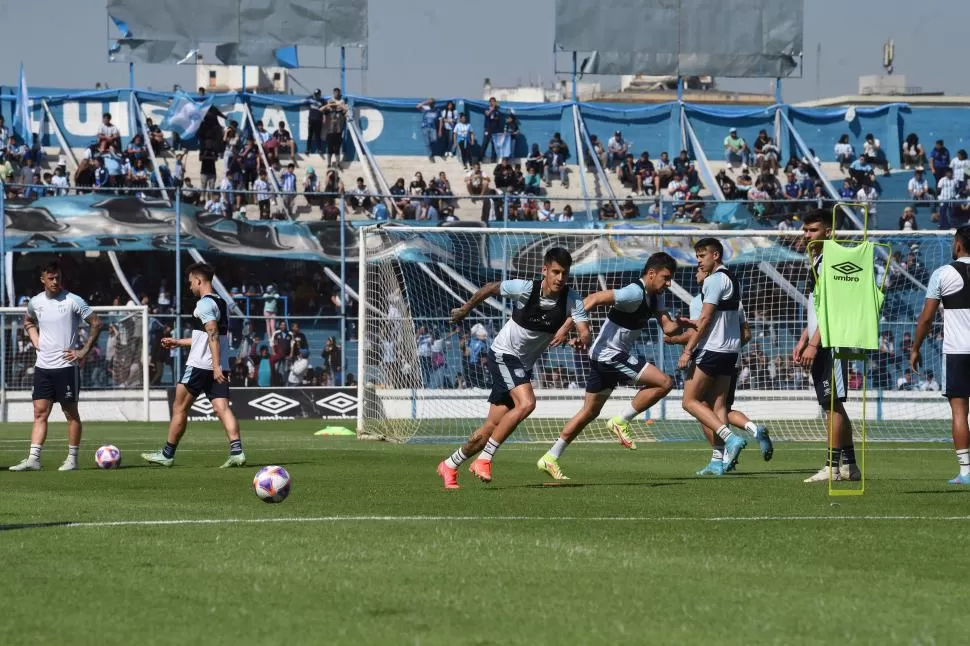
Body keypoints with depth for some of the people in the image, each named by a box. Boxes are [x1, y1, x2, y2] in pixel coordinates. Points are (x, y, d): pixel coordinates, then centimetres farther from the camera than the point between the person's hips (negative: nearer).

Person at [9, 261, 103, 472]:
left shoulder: (73, 301, -8)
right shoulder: (35, 302, 6)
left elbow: (96, 323, -4)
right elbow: (28, 321, 29)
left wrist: (84, 350, -8)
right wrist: (34, 338, 10)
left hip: (65, 366, -5)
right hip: (42, 367, 5)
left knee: (71, 413, 2)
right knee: (40, 413, 2)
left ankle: (72, 458, 9)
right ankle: (33, 459, -1)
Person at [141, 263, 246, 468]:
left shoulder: (205, 304, -11)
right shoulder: (221, 303, 18)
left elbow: (213, 335, -21)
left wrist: (216, 365, -27)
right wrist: (178, 342, 34)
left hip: (200, 365, -8)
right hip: (219, 367, 8)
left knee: (179, 408, 4)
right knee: (222, 408, -2)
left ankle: (167, 454, 12)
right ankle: (236, 452, -19)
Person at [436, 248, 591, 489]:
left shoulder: (571, 299, -13)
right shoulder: (525, 289, -20)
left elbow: (586, 337, -21)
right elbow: (489, 289, -2)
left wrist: (568, 329, -42)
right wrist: (466, 309, 12)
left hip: (523, 365, 5)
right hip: (503, 354, -5)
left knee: (491, 429, 6)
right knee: (526, 403, -29)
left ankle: (450, 465, 27)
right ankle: (484, 459, -18)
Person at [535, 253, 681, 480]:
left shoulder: (655, 296, 11)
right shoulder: (635, 293, -19)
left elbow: (667, 326, 6)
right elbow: (594, 299, -25)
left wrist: (680, 324, -17)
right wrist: (567, 326, -31)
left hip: (603, 358, 10)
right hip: (611, 354, -10)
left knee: (590, 412, 15)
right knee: (664, 382, -12)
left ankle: (550, 458, 18)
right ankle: (621, 422, -5)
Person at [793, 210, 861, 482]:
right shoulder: (816, 262, 19)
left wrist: (813, 344, -20)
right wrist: (803, 341, 19)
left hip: (830, 343, -10)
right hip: (819, 345, 10)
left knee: (832, 403, -9)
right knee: (833, 405, 11)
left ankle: (833, 466, -9)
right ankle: (849, 464, 15)